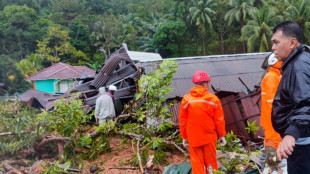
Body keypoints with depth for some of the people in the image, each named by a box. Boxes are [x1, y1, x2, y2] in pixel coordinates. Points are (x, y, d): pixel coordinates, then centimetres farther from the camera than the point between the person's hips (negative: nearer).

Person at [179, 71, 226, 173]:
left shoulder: (186, 99, -6)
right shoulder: (213, 99, -7)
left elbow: (182, 120, -1)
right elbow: (219, 119, -4)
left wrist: (184, 137, 10)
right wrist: (222, 135, 8)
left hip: (193, 138, 0)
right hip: (209, 137, 0)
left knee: (197, 163, 8)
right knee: (210, 161, 14)